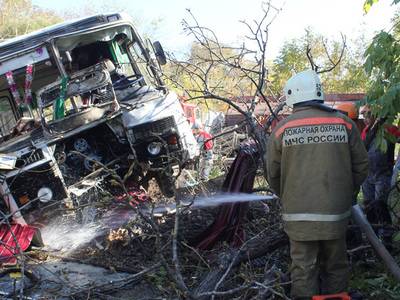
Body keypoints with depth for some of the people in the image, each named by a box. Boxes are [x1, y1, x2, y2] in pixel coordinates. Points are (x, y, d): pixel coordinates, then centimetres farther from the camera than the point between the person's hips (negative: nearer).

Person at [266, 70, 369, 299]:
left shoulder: (282, 128, -5)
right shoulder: (344, 123, -2)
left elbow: (273, 174, 2)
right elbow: (362, 166, 3)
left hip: (299, 214, -1)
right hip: (336, 214, 1)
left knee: (304, 270, 9)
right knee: (336, 268, 18)